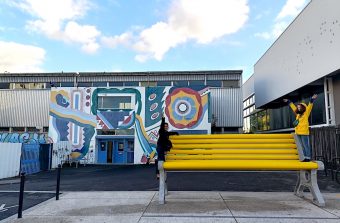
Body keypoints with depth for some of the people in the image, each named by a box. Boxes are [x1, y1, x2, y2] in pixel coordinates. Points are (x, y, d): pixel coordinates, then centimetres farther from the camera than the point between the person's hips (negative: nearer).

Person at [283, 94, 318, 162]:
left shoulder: (306, 114, -2)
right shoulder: (298, 114, 13)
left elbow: (309, 107, -13)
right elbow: (293, 107, 24)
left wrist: (312, 100, -24)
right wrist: (288, 102, 31)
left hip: (304, 133, -7)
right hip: (298, 133, 7)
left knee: (306, 145, -4)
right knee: (303, 146, 11)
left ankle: (308, 158, 1)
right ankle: (306, 157, 17)